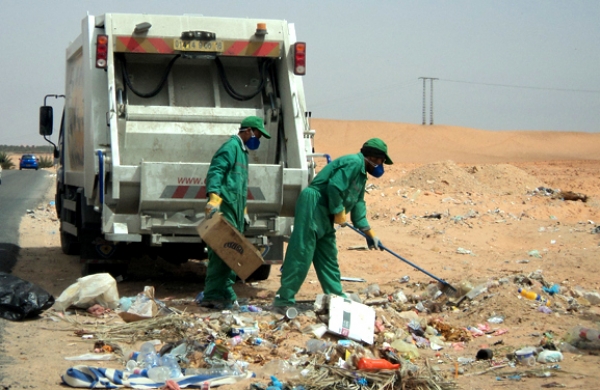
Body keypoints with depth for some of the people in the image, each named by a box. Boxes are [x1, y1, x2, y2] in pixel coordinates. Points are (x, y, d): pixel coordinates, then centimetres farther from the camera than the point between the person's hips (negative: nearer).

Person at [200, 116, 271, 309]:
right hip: (225, 208, -10)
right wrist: (213, 197, -32)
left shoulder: (242, 151, 25)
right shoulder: (231, 147, -6)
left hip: (235, 211, 10)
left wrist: (243, 210, 31)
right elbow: (215, 171, -20)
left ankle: (226, 293, 13)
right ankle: (212, 295, -15)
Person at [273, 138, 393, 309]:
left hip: (323, 215, 11)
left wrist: (369, 233, 21)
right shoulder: (354, 162, -11)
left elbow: (358, 205, 23)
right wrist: (339, 212, -11)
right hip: (313, 204, -11)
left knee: (328, 258, 14)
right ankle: (284, 299, -12)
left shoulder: (361, 174, 22)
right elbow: (335, 186, -22)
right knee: (301, 254, -12)